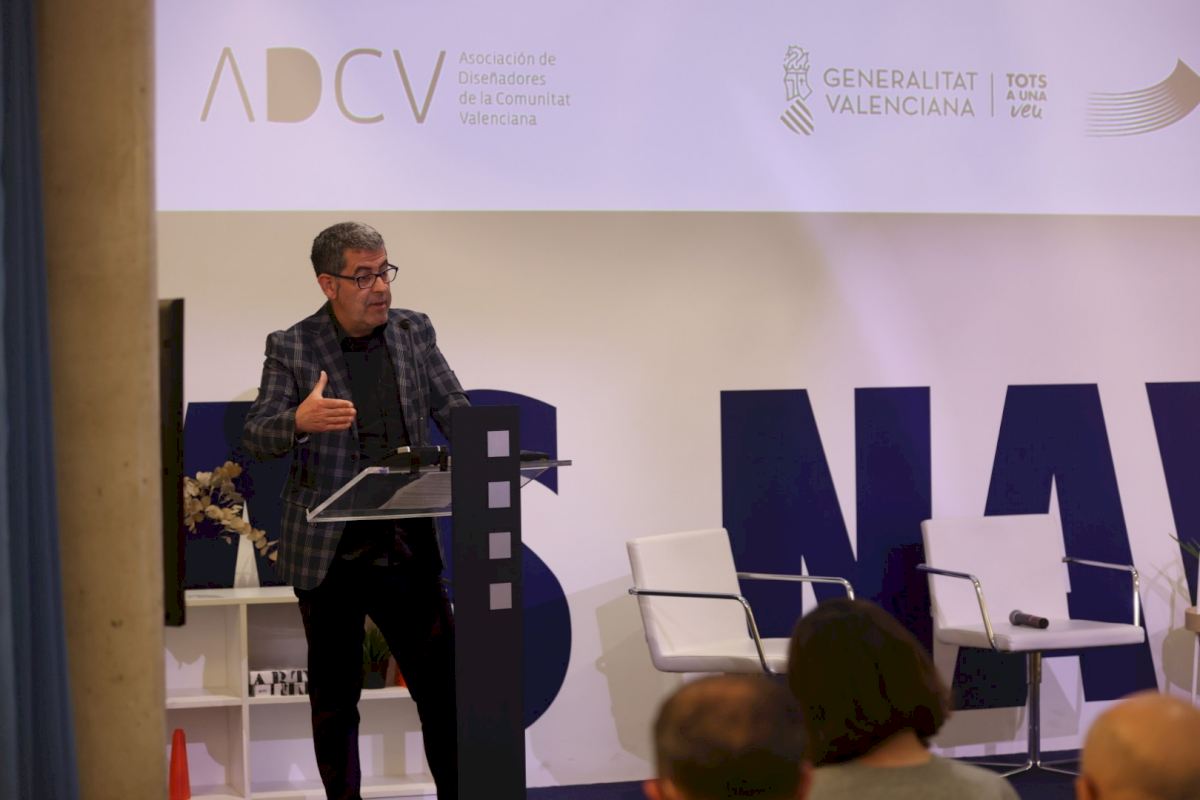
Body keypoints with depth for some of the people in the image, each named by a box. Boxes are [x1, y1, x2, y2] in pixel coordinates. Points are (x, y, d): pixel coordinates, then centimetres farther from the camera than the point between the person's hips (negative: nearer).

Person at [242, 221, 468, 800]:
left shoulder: (415, 332, 5)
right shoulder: (291, 349, -5)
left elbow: (453, 410, 8)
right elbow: (255, 438, -9)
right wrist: (300, 421, -31)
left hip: (409, 545, 2)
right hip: (329, 552, -2)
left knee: (443, 684, 3)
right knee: (335, 698, 9)